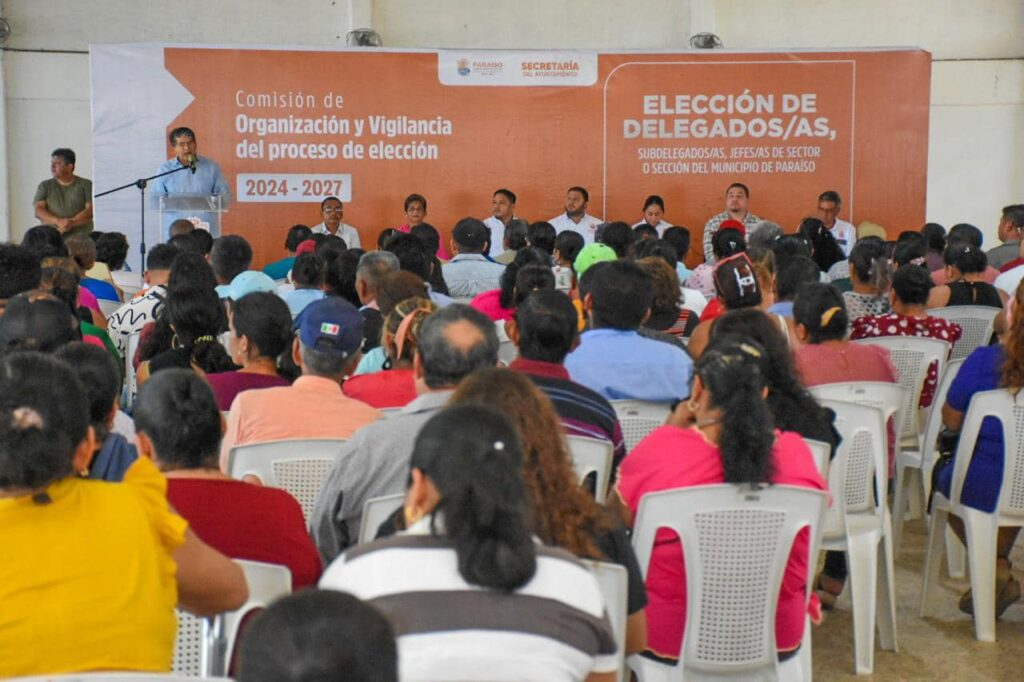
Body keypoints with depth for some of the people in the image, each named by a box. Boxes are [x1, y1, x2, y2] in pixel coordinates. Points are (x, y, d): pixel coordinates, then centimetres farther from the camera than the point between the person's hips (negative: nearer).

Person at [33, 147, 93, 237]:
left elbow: (91, 210, -1)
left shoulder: (86, 185, 10)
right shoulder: (45, 186, 16)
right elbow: (38, 211, 5)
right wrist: (58, 221, -12)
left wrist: (72, 223, -15)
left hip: (81, 237, -1)